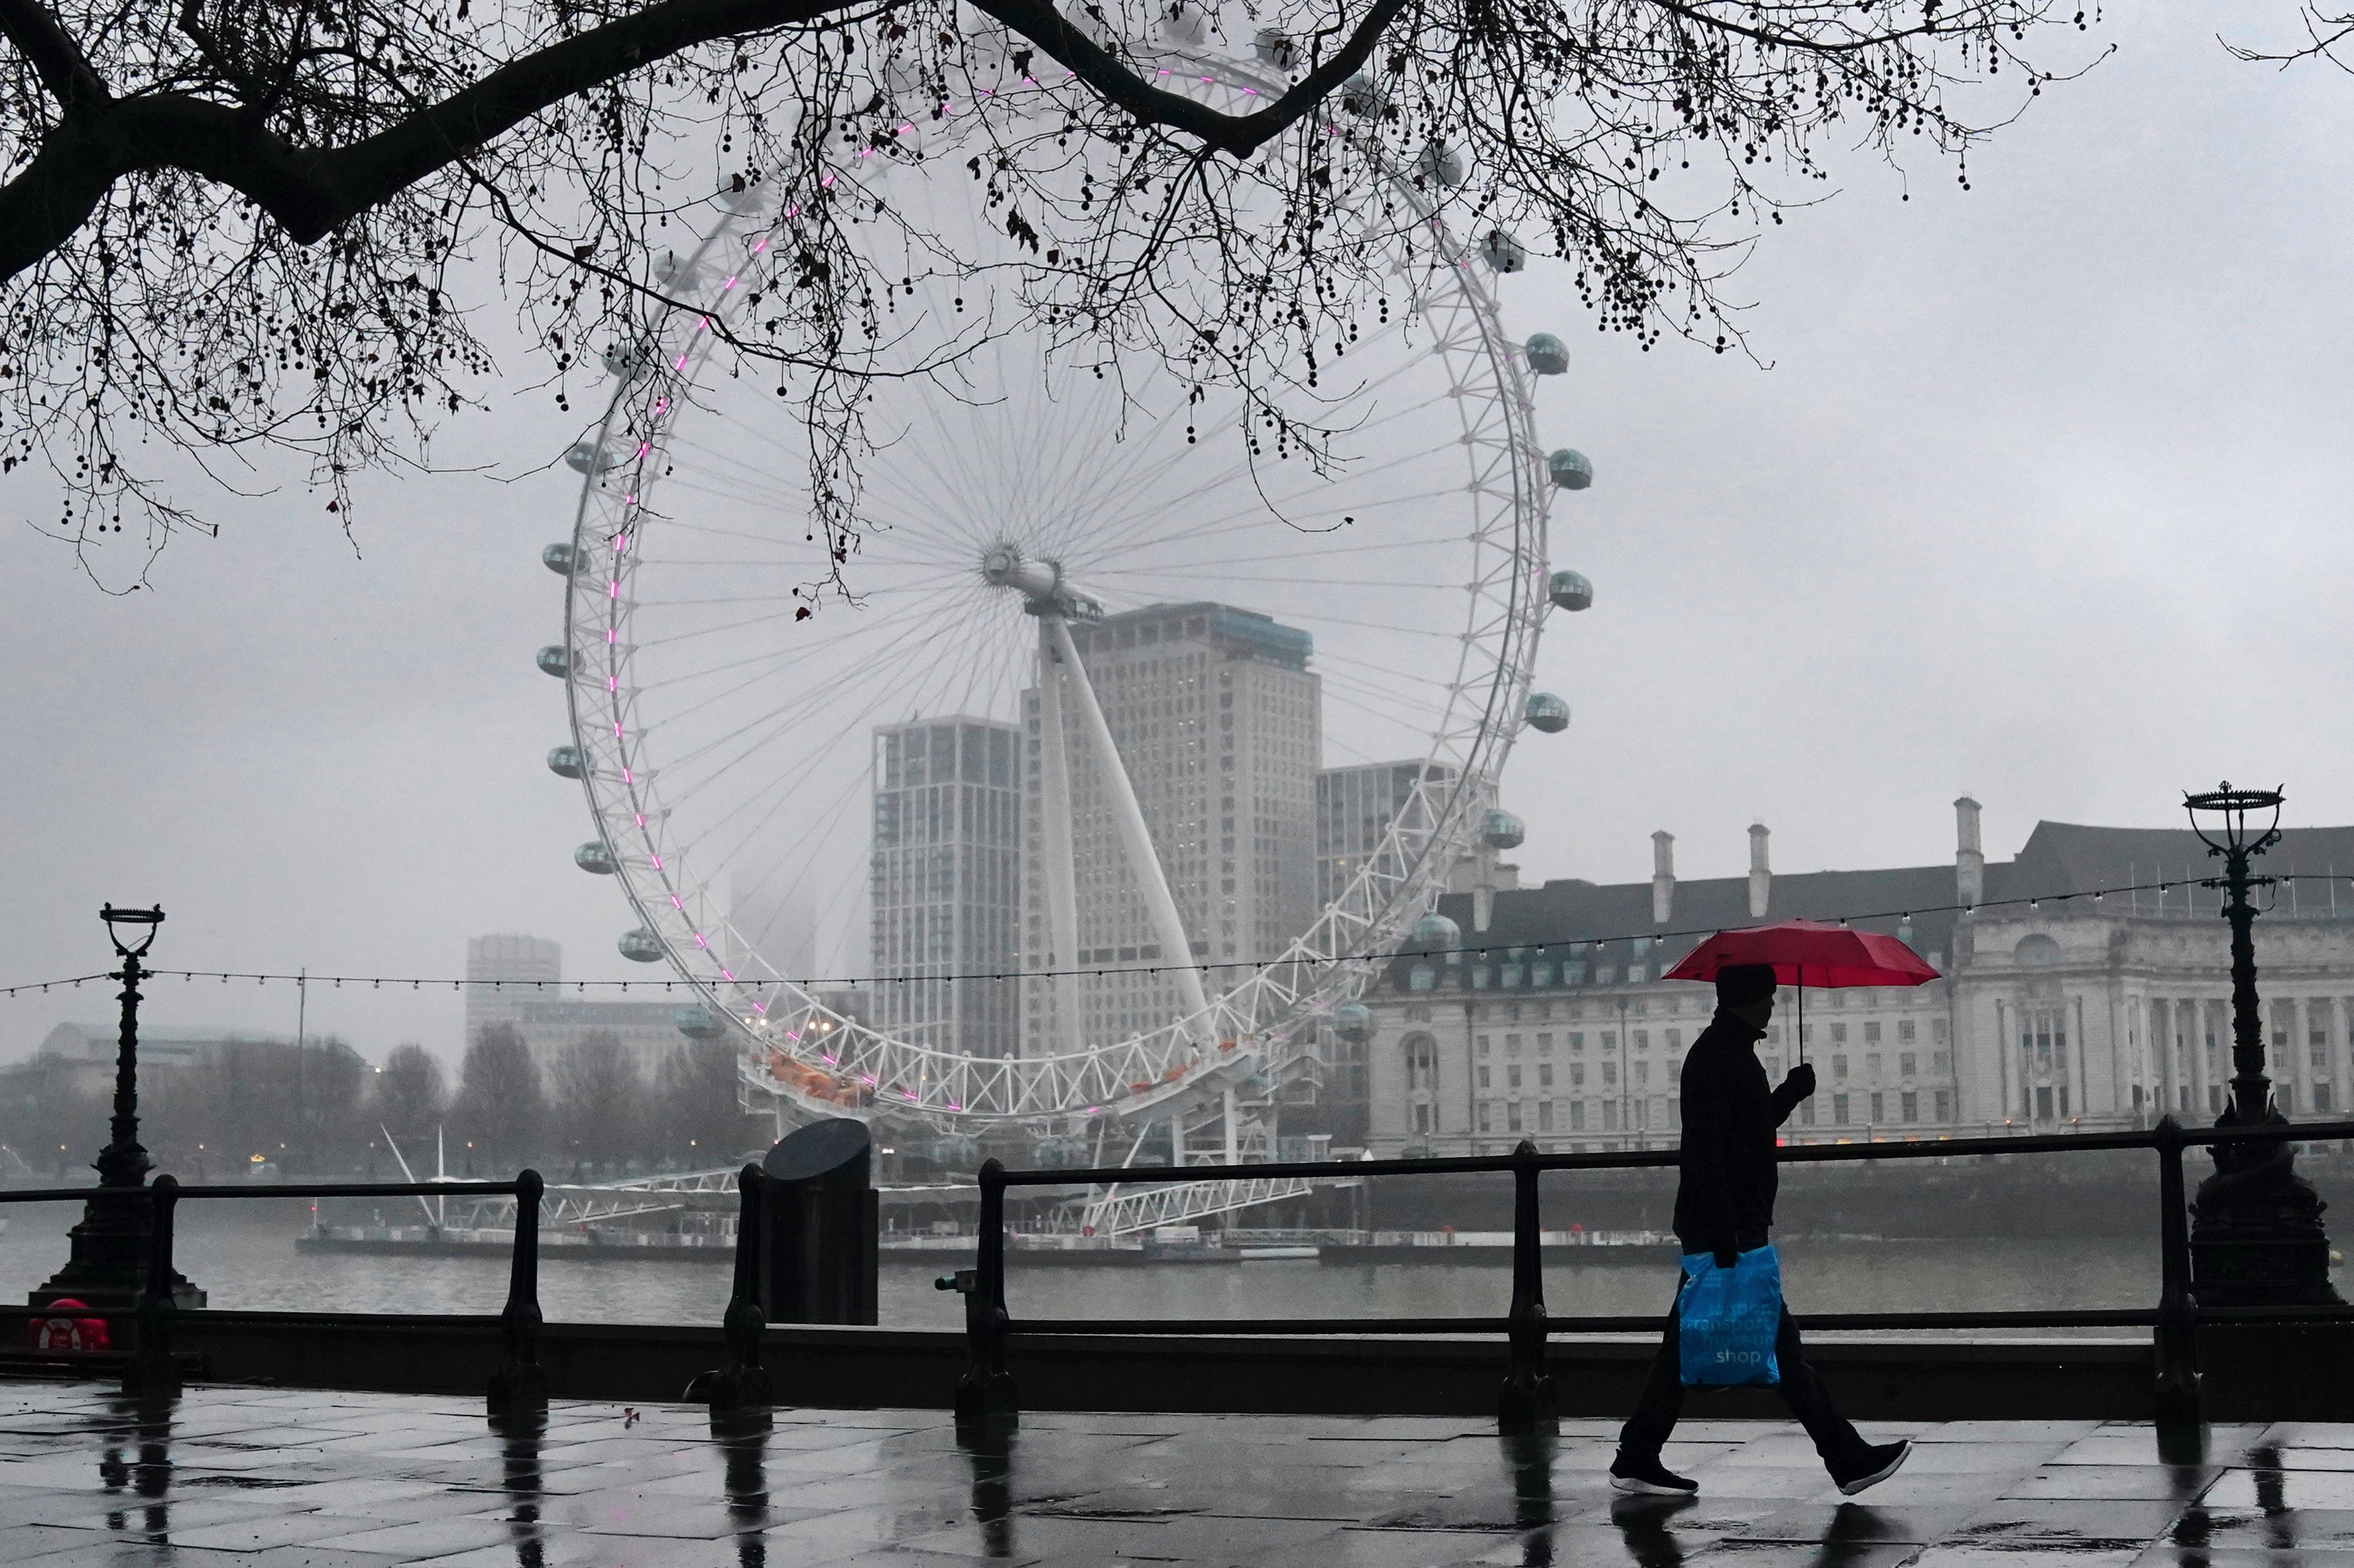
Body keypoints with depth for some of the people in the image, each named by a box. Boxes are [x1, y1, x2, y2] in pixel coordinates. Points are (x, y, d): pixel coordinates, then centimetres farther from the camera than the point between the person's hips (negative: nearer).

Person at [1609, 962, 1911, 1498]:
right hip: (1726, 1230, -11)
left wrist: (1789, 1093, 11)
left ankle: (1636, 1460, 13)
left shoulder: (1730, 1051, 18)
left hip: (1724, 1228, 11)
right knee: (1778, 1343, -5)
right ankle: (1846, 1458, 0)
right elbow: (1707, 1153, -22)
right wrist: (1726, 1238, -26)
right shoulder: (1718, 1056, -15)